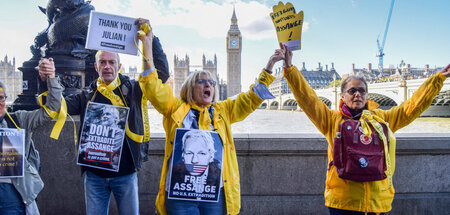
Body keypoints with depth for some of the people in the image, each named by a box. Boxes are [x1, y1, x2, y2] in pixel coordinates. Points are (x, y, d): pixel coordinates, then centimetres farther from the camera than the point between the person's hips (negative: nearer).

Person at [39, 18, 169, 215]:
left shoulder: (133, 90, 0)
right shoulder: (87, 95, 8)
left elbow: (162, 73, -10)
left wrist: (150, 40, -15)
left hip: (125, 173, -2)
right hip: (94, 174, 2)